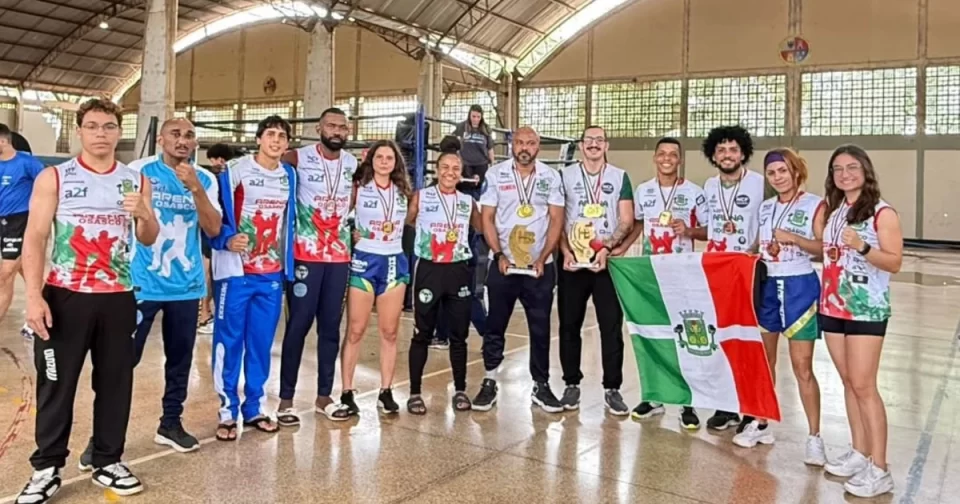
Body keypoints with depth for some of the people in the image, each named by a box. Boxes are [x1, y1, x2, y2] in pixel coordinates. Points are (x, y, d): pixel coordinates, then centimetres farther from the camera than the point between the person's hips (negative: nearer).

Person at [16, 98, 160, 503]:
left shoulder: (136, 180, 7)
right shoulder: (53, 178, -1)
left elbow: (148, 240, 10)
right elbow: (35, 238, -4)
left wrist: (144, 215, -13)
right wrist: (33, 296, -14)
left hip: (118, 298, 3)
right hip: (64, 296, -2)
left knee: (115, 381, 8)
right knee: (56, 384, 4)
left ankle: (108, 462, 22)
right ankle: (46, 468, 17)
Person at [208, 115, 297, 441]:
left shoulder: (290, 176, 9)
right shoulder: (235, 171, -5)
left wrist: (287, 264, 13)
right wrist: (227, 239, -24)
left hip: (272, 274, 4)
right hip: (236, 271, -4)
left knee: (261, 343, 9)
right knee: (229, 341, 0)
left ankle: (254, 408, 21)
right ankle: (228, 411, 11)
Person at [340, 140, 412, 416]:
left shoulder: (403, 191, 9)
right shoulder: (358, 187, -2)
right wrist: (351, 233, -13)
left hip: (394, 262, 4)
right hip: (364, 260, -3)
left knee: (389, 332, 7)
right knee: (355, 331, -2)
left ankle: (386, 393, 16)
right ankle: (347, 395, 5)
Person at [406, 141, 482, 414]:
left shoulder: (468, 201, 9)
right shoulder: (420, 197, 0)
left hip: (460, 271, 3)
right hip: (429, 269, -3)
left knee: (459, 334, 9)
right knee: (422, 334, 3)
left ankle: (460, 390, 22)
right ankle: (415, 393, 13)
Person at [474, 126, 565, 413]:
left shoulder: (551, 177, 3)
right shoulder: (495, 174, 0)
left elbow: (556, 220, 1)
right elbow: (487, 218, 0)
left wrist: (542, 259, -8)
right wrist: (499, 255, -9)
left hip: (540, 267, 1)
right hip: (504, 265, 0)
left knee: (541, 328, 5)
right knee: (495, 326, 5)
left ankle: (541, 386, 17)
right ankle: (489, 383, 17)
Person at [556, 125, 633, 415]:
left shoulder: (620, 177, 7)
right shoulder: (565, 176, 7)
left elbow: (627, 221, 2)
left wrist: (607, 248, -12)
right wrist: (565, 252, -9)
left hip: (609, 261, 0)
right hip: (572, 261, 0)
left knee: (612, 326, 0)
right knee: (569, 325, 4)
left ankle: (612, 388, 9)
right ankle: (571, 384, 16)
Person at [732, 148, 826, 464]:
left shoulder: (815, 205, -6)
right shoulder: (765, 208, 11)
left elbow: (825, 248, -13)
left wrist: (793, 238, -23)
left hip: (800, 287, -5)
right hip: (767, 286, 6)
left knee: (802, 367, -3)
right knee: (763, 360, 12)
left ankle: (814, 437, 8)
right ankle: (760, 425, 25)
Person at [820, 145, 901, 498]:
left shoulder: (882, 213, -9)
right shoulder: (833, 210, 10)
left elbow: (894, 262, -13)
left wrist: (862, 247, -27)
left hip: (866, 310, -6)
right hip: (833, 306, 6)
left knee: (864, 386, -6)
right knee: (848, 383, 11)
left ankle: (879, 470, 1)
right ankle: (860, 453, 22)